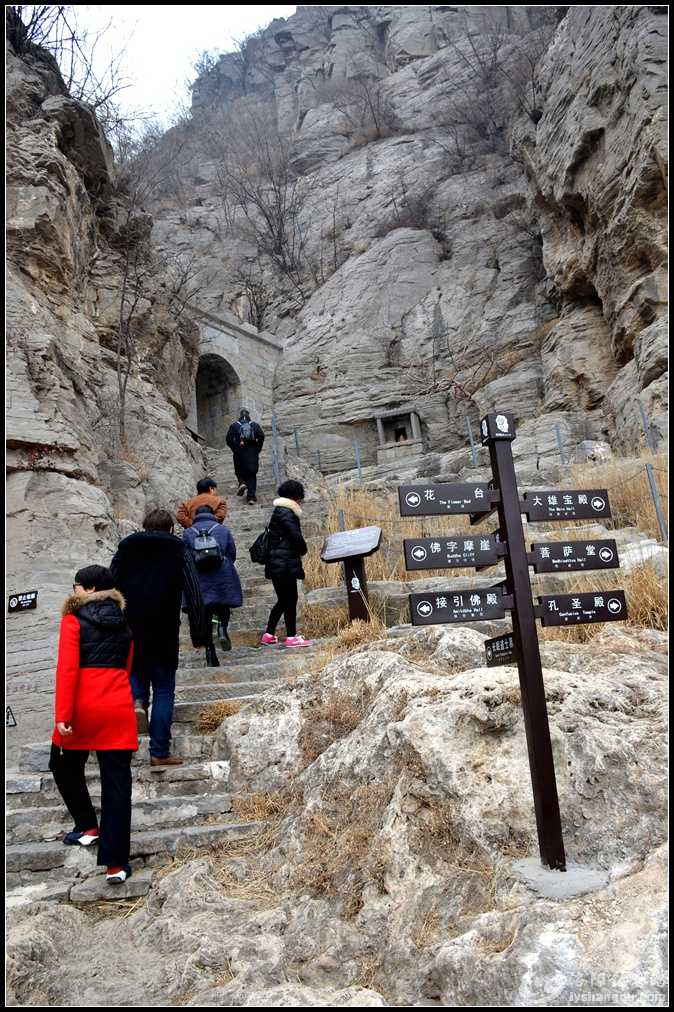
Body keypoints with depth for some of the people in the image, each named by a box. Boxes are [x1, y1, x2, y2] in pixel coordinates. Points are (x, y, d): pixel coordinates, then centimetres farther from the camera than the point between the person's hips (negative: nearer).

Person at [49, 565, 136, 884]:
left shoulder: (73, 620, -3)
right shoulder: (123, 622, 12)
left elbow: (67, 670, -12)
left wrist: (62, 715, -13)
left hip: (83, 708, -3)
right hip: (118, 709, 3)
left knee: (64, 766, 25)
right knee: (116, 783, 5)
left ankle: (88, 827, 35)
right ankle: (116, 863, 6)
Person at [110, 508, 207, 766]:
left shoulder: (126, 548, 11)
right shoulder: (179, 551, 4)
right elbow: (194, 596, -3)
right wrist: (199, 634, -1)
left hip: (128, 629, 2)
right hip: (163, 632, -2)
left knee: (136, 670, 26)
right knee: (163, 689, 7)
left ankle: (137, 700, -5)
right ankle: (159, 752, 6)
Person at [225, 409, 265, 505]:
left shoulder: (234, 425, 4)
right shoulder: (255, 425, 6)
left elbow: (228, 439, -4)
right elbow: (261, 436, -6)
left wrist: (234, 449, 7)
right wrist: (257, 449, 4)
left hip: (239, 453, 0)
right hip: (253, 453, 1)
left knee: (239, 471, 18)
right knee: (252, 474, 5)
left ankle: (242, 483, -13)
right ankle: (251, 496, -2)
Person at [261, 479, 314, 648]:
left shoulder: (279, 511, 18)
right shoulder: (286, 513, -13)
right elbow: (296, 536, -19)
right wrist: (303, 550, 0)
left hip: (277, 564, 10)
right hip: (285, 564, -10)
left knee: (283, 600, 15)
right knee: (290, 599, -3)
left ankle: (269, 634, 19)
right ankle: (291, 637, 2)